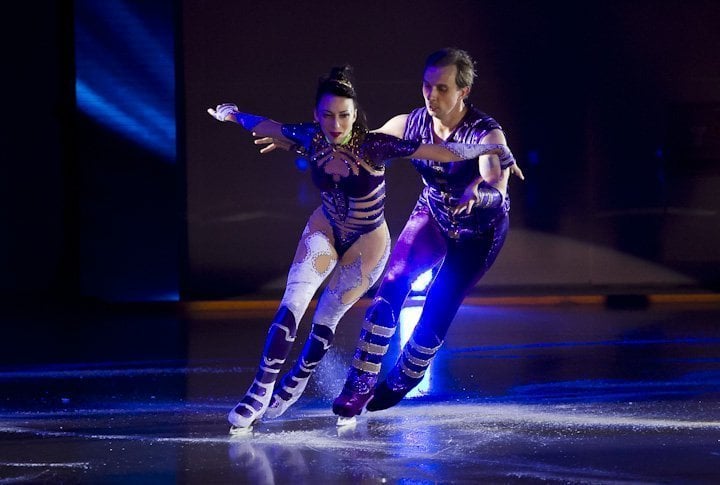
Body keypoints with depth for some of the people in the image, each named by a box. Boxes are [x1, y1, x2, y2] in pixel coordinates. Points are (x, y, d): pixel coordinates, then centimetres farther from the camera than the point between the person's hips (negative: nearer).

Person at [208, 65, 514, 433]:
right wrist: (233, 115, 20)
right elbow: (263, 126, 3)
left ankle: (292, 388, 29)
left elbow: (444, 152, -26)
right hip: (325, 230, 2)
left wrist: (492, 149, -26)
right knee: (293, 302, -16)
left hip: (366, 244, -2)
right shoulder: (311, 139, -17)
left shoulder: (374, 147, -29)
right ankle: (261, 390, -11)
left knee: (326, 319, 4)